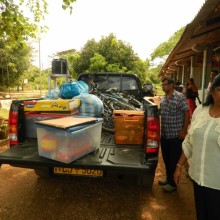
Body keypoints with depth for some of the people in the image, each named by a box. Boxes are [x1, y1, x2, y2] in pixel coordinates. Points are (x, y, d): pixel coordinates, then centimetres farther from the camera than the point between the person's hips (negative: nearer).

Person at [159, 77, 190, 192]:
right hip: (164, 135, 7)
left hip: (176, 135, -7)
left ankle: (173, 183, 22)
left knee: (174, 160, 6)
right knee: (166, 159, 17)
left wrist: (184, 130, -14)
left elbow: (187, 113, -11)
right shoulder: (163, 98, 9)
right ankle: (168, 178, 36)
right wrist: (160, 130, 14)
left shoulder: (180, 97, -11)